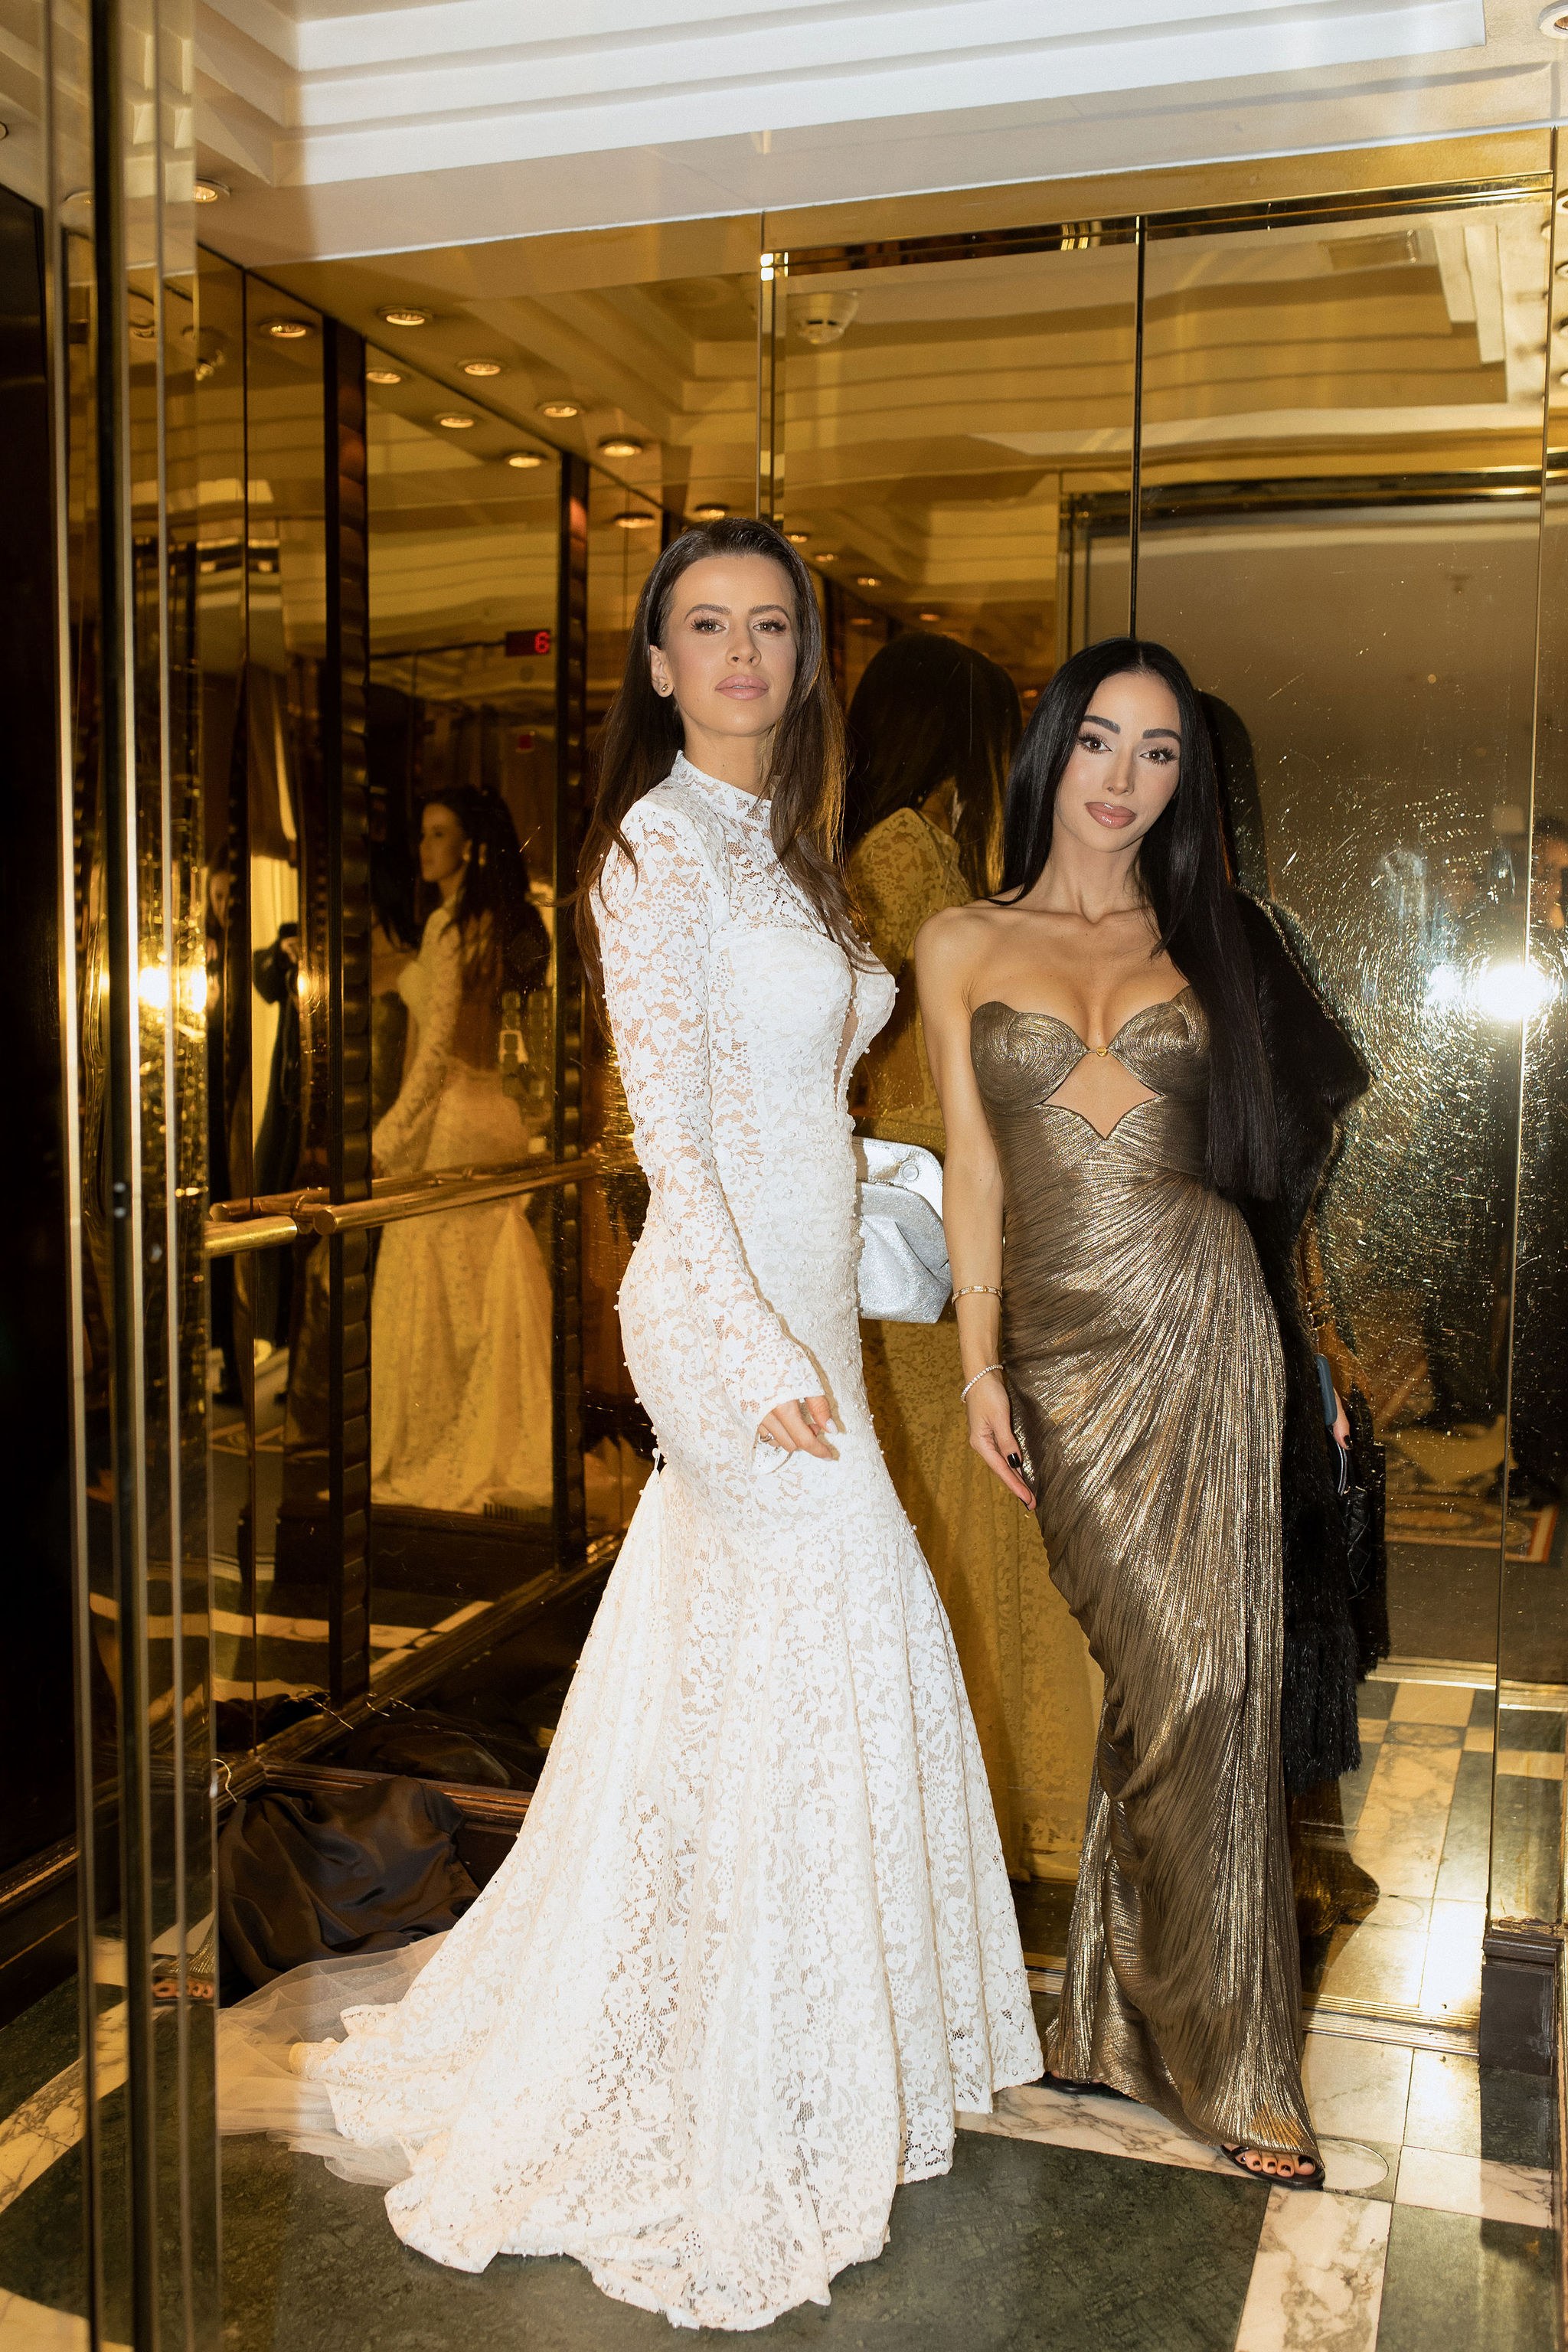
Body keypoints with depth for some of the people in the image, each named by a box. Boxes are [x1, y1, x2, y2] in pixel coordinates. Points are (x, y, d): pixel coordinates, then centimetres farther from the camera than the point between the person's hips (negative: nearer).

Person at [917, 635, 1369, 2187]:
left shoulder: (1205, 940, 12)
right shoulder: (962, 945, 9)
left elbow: (1292, 1119, 12)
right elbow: (974, 1172, 6)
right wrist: (981, 1367, -1)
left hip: (1203, 1321, 1)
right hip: (1063, 1344, -1)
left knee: (1202, 1680, 0)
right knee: (1156, 1677, 1)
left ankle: (1139, 2018, 18)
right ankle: (1217, 2058, 17)